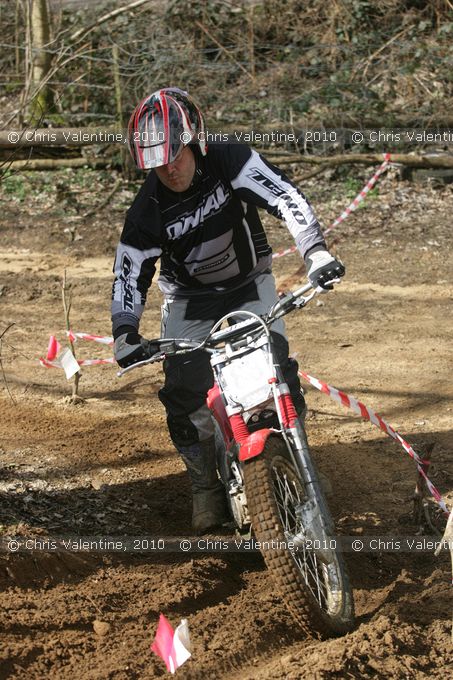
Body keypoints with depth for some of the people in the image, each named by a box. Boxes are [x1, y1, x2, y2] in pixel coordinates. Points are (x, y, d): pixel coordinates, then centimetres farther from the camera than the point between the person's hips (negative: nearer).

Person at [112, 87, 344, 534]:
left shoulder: (231, 162, -23)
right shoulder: (146, 212, -18)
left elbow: (286, 198, -31)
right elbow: (129, 274, -13)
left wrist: (315, 252, -46)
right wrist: (124, 331, -28)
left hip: (250, 287, -1)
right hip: (189, 303, 1)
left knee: (278, 373, -17)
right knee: (183, 394, -11)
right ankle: (206, 486, 9)